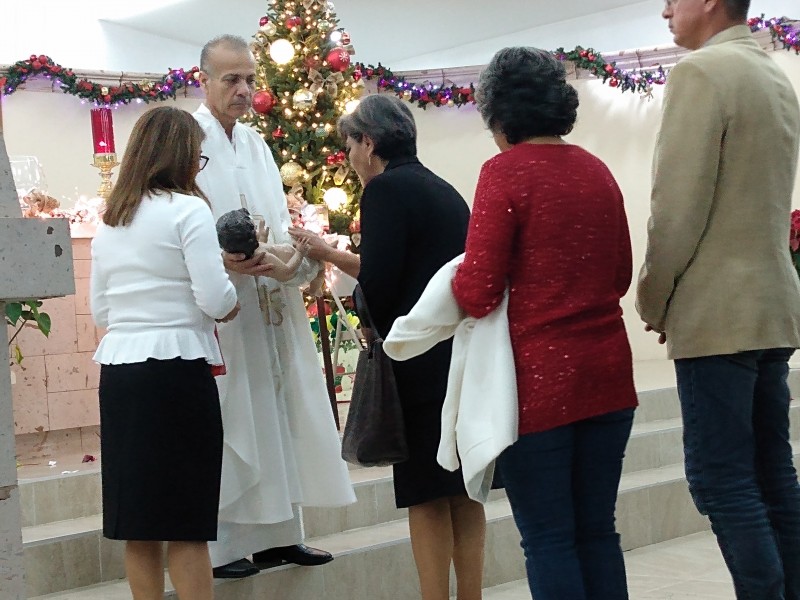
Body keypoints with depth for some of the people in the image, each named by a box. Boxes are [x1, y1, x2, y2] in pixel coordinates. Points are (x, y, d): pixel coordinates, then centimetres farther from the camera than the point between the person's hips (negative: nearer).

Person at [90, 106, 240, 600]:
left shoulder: (110, 220, 13)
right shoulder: (188, 210, -7)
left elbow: (101, 311, 16)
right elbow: (216, 300, -13)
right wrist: (232, 303, 8)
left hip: (117, 369, 6)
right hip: (176, 368, -6)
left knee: (138, 523, 11)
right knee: (186, 526, 1)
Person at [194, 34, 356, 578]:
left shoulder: (256, 144, 17)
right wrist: (221, 260, -26)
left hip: (270, 303, 7)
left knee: (277, 415, 9)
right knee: (225, 421, -5)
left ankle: (278, 534, 17)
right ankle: (219, 546, 2)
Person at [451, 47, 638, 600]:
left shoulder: (505, 172, -10)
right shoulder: (597, 170, 8)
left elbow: (478, 293, -14)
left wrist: (460, 278, 6)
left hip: (540, 380, -6)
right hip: (607, 374, 6)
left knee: (548, 540, 3)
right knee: (597, 531, 14)